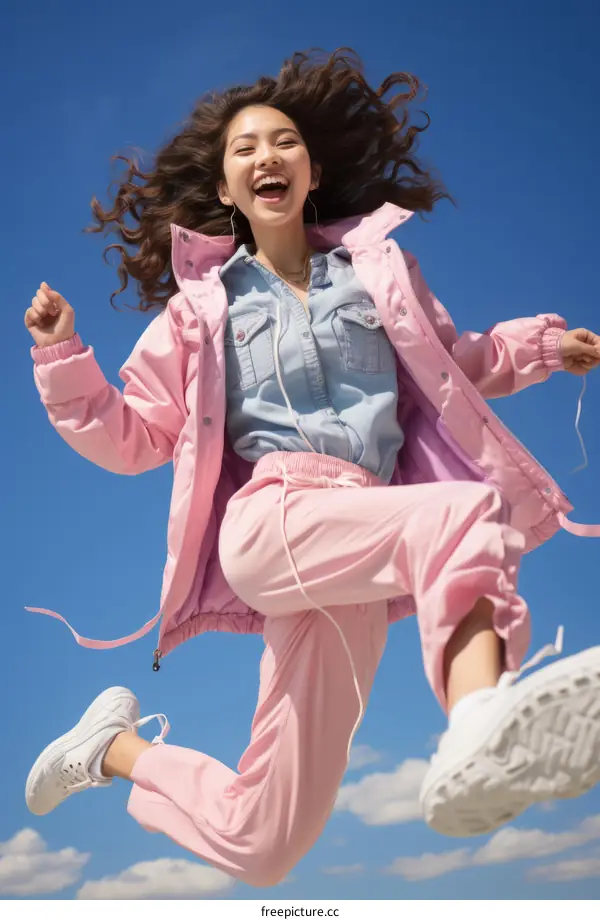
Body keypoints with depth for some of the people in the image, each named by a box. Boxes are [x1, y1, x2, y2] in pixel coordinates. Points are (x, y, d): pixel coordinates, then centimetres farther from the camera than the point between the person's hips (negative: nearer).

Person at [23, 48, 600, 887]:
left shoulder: (375, 266, 17)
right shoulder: (204, 302, 13)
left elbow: (452, 366, 30)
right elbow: (132, 438, 13)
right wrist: (62, 358, -1)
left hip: (364, 550, 3)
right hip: (269, 513, -3)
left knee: (259, 849, 1)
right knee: (463, 513, -35)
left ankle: (119, 746, 24)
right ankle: (482, 731, -58)